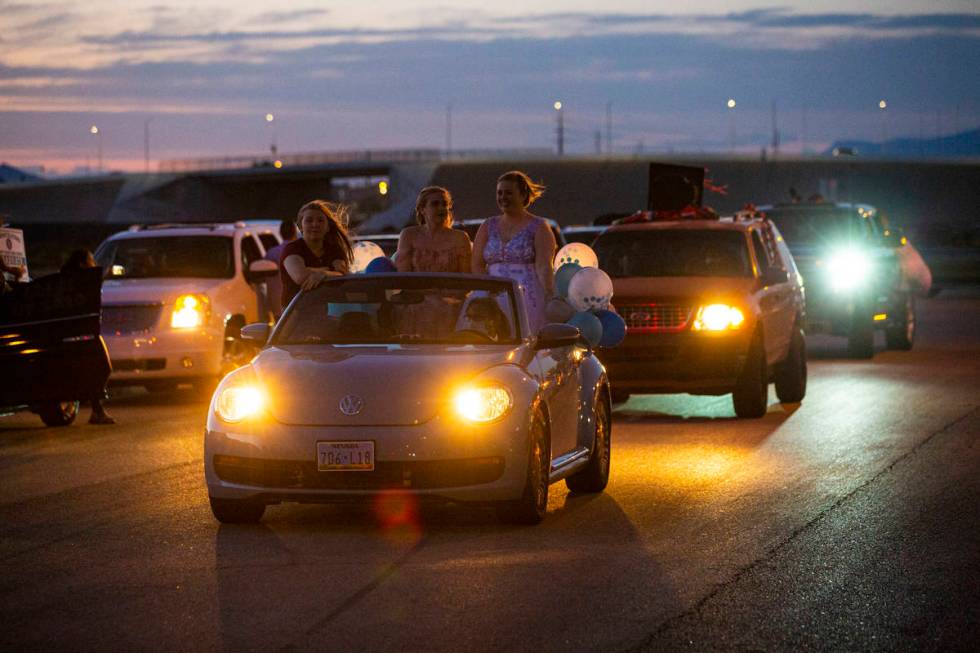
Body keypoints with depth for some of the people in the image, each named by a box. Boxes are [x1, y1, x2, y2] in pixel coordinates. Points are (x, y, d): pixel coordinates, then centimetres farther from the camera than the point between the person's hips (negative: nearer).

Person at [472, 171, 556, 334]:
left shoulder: (538, 227, 5)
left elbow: (544, 267, -7)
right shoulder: (488, 227, 17)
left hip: (529, 298, -4)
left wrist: (550, 298, -21)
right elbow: (477, 265, 10)